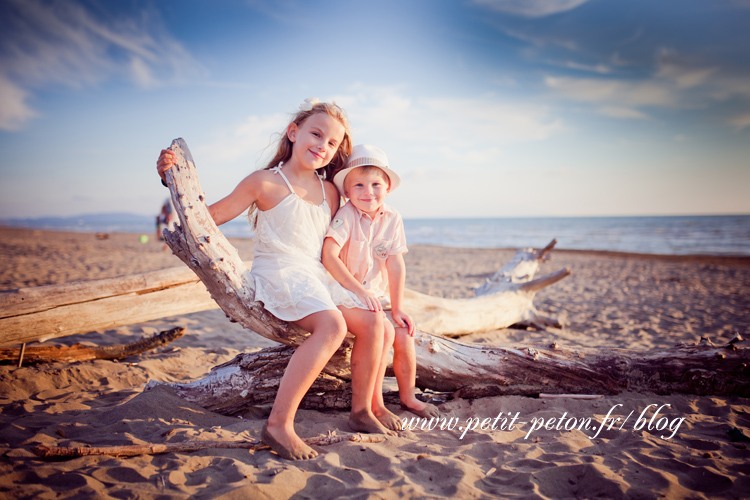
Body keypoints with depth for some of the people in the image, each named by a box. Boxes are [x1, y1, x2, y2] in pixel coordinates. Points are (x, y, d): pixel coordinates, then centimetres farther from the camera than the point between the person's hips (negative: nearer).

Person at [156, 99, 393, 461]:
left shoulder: (330, 193, 14)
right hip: (278, 272, -7)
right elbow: (208, 216, -2)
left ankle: (361, 411, 6)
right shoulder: (266, 182, -3)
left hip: (318, 276, 7)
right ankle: (279, 424, -30)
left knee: (372, 323, -9)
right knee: (332, 325, -32)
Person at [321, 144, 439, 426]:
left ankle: (407, 396, 18)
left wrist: (397, 308, -6)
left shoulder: (392, 218, -2)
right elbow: (329, 256, -28)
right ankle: (374, 405, -8)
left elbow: (396, 266, -4)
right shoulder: (346, 216, -17)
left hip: (377, 295, 5)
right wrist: (360, 291, -33)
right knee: (384, 332, -23)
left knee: (404, 335, -7)